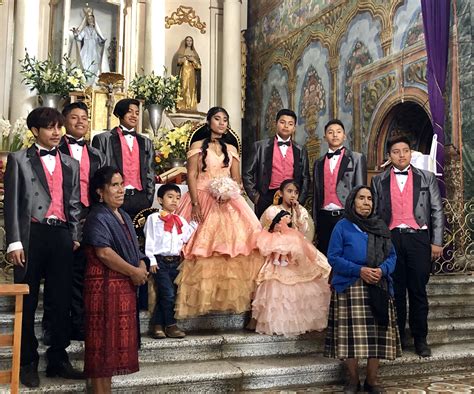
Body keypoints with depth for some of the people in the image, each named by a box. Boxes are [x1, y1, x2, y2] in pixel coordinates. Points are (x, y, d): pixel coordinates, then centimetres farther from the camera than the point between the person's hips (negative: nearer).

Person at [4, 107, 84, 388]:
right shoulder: (19, 159, 6)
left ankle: (58, 359, 17)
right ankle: (28, 362, 14)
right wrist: (14, 242, -9)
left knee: (62, 301, 7)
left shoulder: (71, 164, 17)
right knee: (27, 303, 3)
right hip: (31, 235, -3)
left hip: (61, 235, 4)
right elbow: (12, 202, -1)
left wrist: (75, 237, 7)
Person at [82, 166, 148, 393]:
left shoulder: (124, 216, 17)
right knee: (103, 339, -3)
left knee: (116, 339, 12)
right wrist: (134, 272, -13)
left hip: (124, 286, 9)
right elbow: (104, 253, -19)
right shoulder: (98, 217, -10)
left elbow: (133, 248, 21)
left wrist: (142, 267, 1)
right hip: (104, 286, -9)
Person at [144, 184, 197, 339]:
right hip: (160, 261, -5)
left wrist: (194, 223, 3)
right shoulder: (154, 218, -1)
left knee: (163, 295, 8)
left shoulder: (180, 220, 15)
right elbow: (149, 240, -5)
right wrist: (151, 260, -11)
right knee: (168, 294, -11)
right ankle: (170, 325, 1)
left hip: (175, 261, 5)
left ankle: (157, 325, 16)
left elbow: (186, 238, 7)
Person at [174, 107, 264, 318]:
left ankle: (230, 292, -3)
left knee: (234, 242, -7)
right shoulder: (198, 146, 5)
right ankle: (202, 294, -4)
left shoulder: (231, 149, 16)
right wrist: (196, 203, -14)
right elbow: (191, 176, -3)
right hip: (203, 200, -3)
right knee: (202, 246, -9)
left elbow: (236, 178, 13)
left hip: (227, 201, 4)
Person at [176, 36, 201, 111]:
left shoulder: (194, 53, 19)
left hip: (192, 72, 3)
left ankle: (191, 106, -8)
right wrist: (185, 58, -11)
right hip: (184, 71, -3)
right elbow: (179, 61, -1)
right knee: (184, 87, -15)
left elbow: (198, 64, 11)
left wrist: (193, 60, -5)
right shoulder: (182, 51, 10)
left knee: (192, 88, -6)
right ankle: (183, 106, -18)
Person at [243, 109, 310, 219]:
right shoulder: (260, 146, 6)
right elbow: (247, 174, 5)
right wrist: (255, 196, -1)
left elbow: (305, 178, 15)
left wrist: (300, 201, 4)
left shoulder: (301, 151, 13)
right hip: (266, 199, -1)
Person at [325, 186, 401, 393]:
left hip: (378, 289, 3)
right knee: (352, 335, -5)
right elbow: (333, 257, -4)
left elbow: (391, 256, 12)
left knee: (377, 335, 1)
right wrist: (359, 270, -15)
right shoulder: (342, 226, 2)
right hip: (350, 288, -3)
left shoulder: (380, 226, 13)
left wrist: (382, 270, -10)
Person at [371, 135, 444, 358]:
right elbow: (374, 213, 9)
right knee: (395, 291, 6)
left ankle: (420, 339, 13)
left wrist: (437, 242, 0)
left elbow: (437, 212, 6)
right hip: (391, 239, 1)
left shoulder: (427, 178, 9)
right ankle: (398, 336, 17)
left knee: (418, 291, 3)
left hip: (418, 238, -1)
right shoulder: (379, 181, 10)